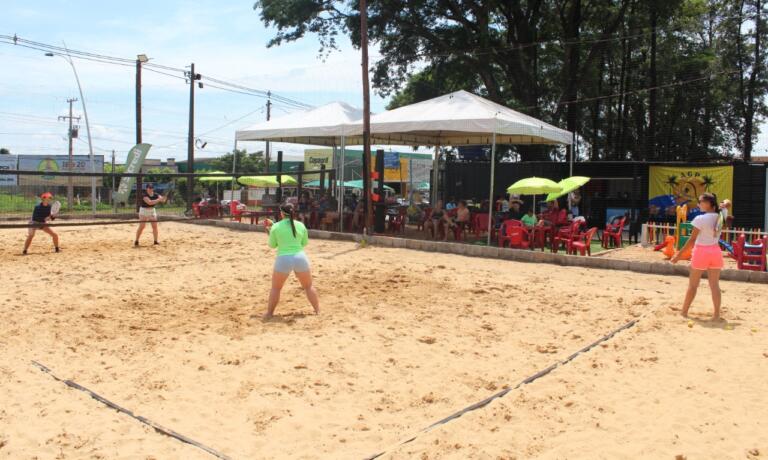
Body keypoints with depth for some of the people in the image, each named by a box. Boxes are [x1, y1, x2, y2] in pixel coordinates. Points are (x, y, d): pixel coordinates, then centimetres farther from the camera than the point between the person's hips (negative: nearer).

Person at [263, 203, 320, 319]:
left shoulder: (276, 227, -1)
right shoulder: (301, 225, 4)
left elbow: (272, 245, 10)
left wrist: (270, 231, 23)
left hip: (284, 259, -2)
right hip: (300, 258, 2)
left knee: (275, 288, 16)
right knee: (308, 286, 19)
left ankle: (269, 313, 20)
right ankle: (318, 310, 24)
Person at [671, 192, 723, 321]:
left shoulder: (700, 219, -17)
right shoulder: (719, 217, 0)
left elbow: (692, 240, -16)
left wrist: (679, 254, -12)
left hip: (701, 252, -5)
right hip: (715, 251, 5)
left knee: (693, 284, 6)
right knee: (714, 284, 7)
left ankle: (684, 312, 15)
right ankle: (717, 314, 6)